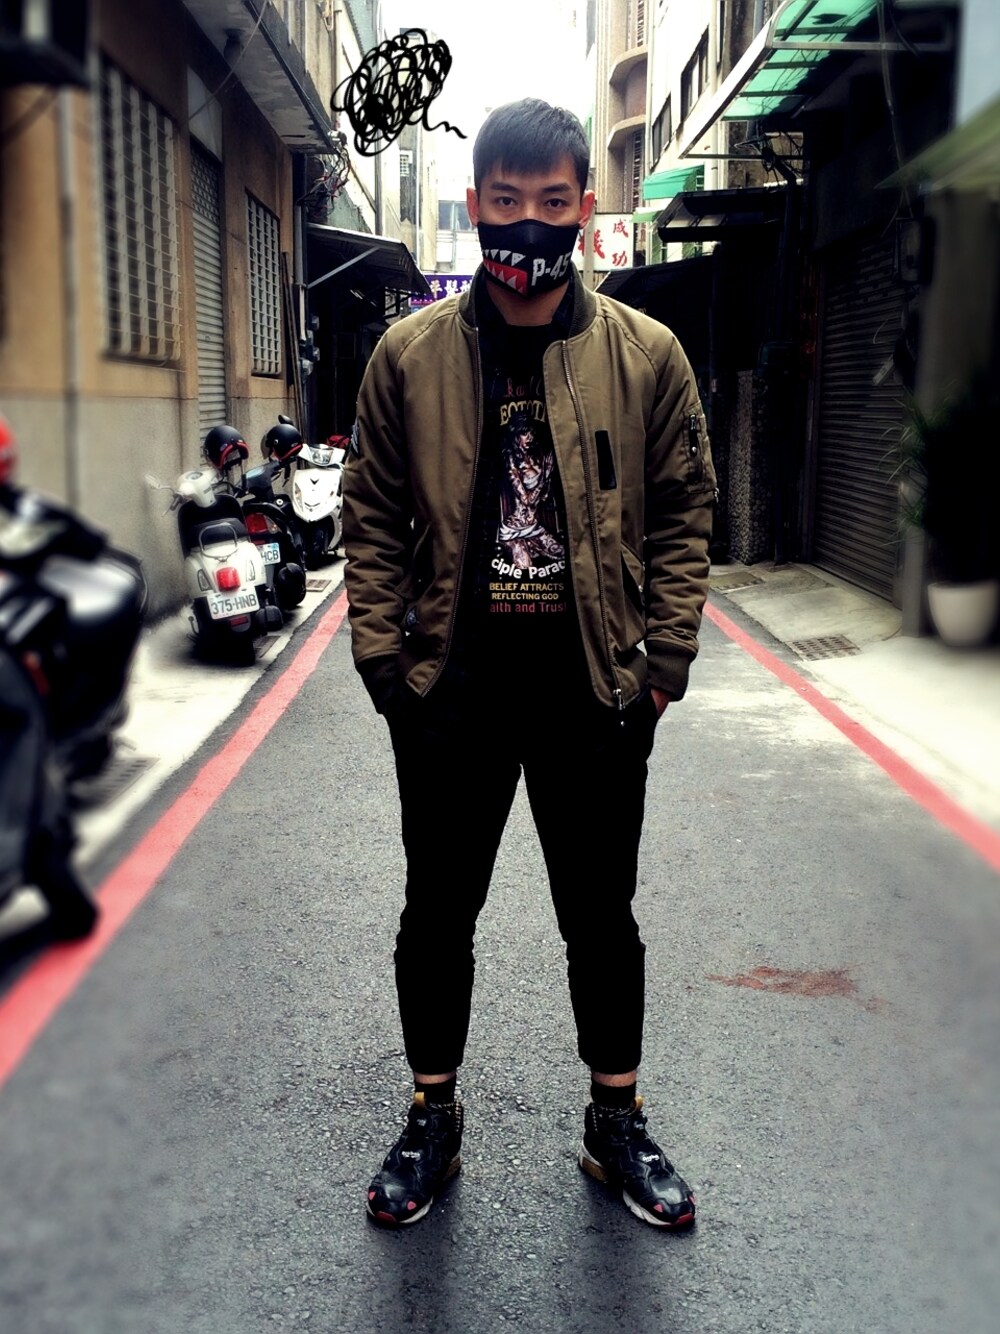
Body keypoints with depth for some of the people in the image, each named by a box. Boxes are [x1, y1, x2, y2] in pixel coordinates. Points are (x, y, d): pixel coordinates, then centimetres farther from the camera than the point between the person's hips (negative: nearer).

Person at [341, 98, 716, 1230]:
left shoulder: (646, 355, 0)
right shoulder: (409, 354, 1)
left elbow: (683, 514, 3)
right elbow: (373, 517, 4)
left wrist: (664, 660, -3)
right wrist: (382, 657, -3)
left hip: (594, 687, 0)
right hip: (450, 684, 1)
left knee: (601, 917, 13)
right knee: (438, 912, 13)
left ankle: (617, 1123, 33)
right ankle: (432, 1118, 34)